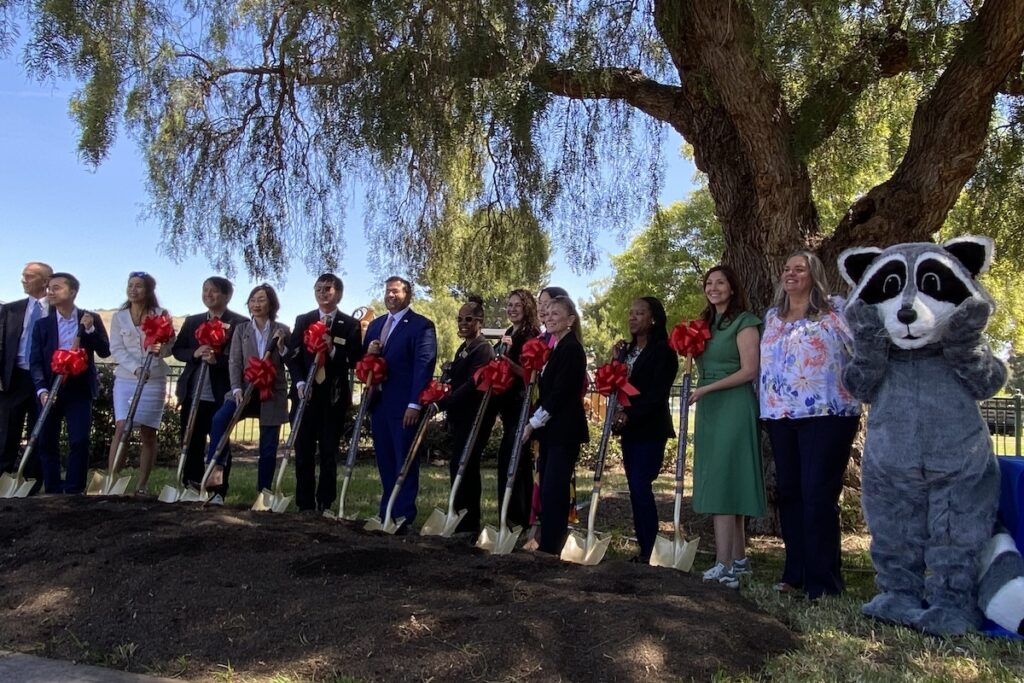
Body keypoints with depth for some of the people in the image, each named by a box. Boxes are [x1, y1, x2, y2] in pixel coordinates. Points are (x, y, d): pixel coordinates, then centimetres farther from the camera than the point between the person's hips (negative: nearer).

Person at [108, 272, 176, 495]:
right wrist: (136, 368, -17)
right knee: (122, 427, -12)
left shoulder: (161, 314, 3)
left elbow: (171, 346, 1)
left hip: (154, 380, 0)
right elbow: (116, 349, -1)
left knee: (148, 434, 2)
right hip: (126, 379, 1)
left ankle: (142, 486, 8)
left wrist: (160, 349, -23)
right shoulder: (119, 317, 7)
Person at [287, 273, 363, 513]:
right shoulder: (303, 320, 10)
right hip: (305, 393, 2)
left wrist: (333, 350, -19)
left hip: (334, 396, -2)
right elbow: (292, 356, 5)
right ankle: (305, 505, 12)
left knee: (329, 452, 2)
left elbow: (355, 361, -3)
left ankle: (325, 505, 9)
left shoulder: (351, 325, 3)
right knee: (304, 451, 4)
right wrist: (300, 382, -9)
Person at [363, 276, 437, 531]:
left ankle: (404, 518, 6)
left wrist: (415, 404, -21)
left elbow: (423, 366, -14)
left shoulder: (421, 325, -6)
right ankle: (386, 513, 22)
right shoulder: (375, 324, 17)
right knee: (384, 461, 13)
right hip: (378, 403, 7)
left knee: (405, 462, 1)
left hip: (404, 405, -7)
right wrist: (368, 352, -3)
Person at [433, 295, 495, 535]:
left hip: (474, 417, -9)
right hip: (460, 416, 9)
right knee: (460, 467, 12)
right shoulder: (463, 348, 16)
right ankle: (463, 521, 21)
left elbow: (472, 384, -24)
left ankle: (467, 525, -1)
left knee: (463, 467, -8)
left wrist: (442, 403, -26)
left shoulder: (483, 349, -13)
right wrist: (444, 403, 6)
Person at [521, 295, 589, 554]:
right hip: (551, 429, 9)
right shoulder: (554, 347, 16)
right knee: (547, 489, 11)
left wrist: (534, 421, -13)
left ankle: (550, 548, -1)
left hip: (564, 431, -9)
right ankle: (548, 545, 19)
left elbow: (559, 392, -18)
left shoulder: (571, 348, -13)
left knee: (553, 490, -7)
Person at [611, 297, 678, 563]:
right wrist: (616, 361, 2)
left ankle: (649, 551, -5)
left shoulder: (663, 350, -8)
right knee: (636, 488, 8)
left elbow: (658, 392, -15)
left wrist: (630, 415, -19)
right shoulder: (628, 349, 16)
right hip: (629, 429, 7)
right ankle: (643, 548, 14)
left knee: (640, 487, -12)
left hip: (650, 429, -7)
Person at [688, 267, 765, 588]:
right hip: (709, 411, 8)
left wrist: (706, 389, -14)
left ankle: (724, 566, -13)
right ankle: (739, 559, 16)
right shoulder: (705, 324, 18)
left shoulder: (744, 322, -4)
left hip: (733, 408, -7)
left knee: (721, 482, -13)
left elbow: (749, 371, -12)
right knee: (729, 486, 9)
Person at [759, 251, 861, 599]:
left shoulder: (837, 311, 0)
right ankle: (795, 573, 20)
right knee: (789, 493, 9)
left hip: (826, 414, -6)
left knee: (818, 495, -5)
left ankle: (823, 581, 4)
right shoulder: (772, 317, 17)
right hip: (782, 416, 6)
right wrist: (765, 405, 17)